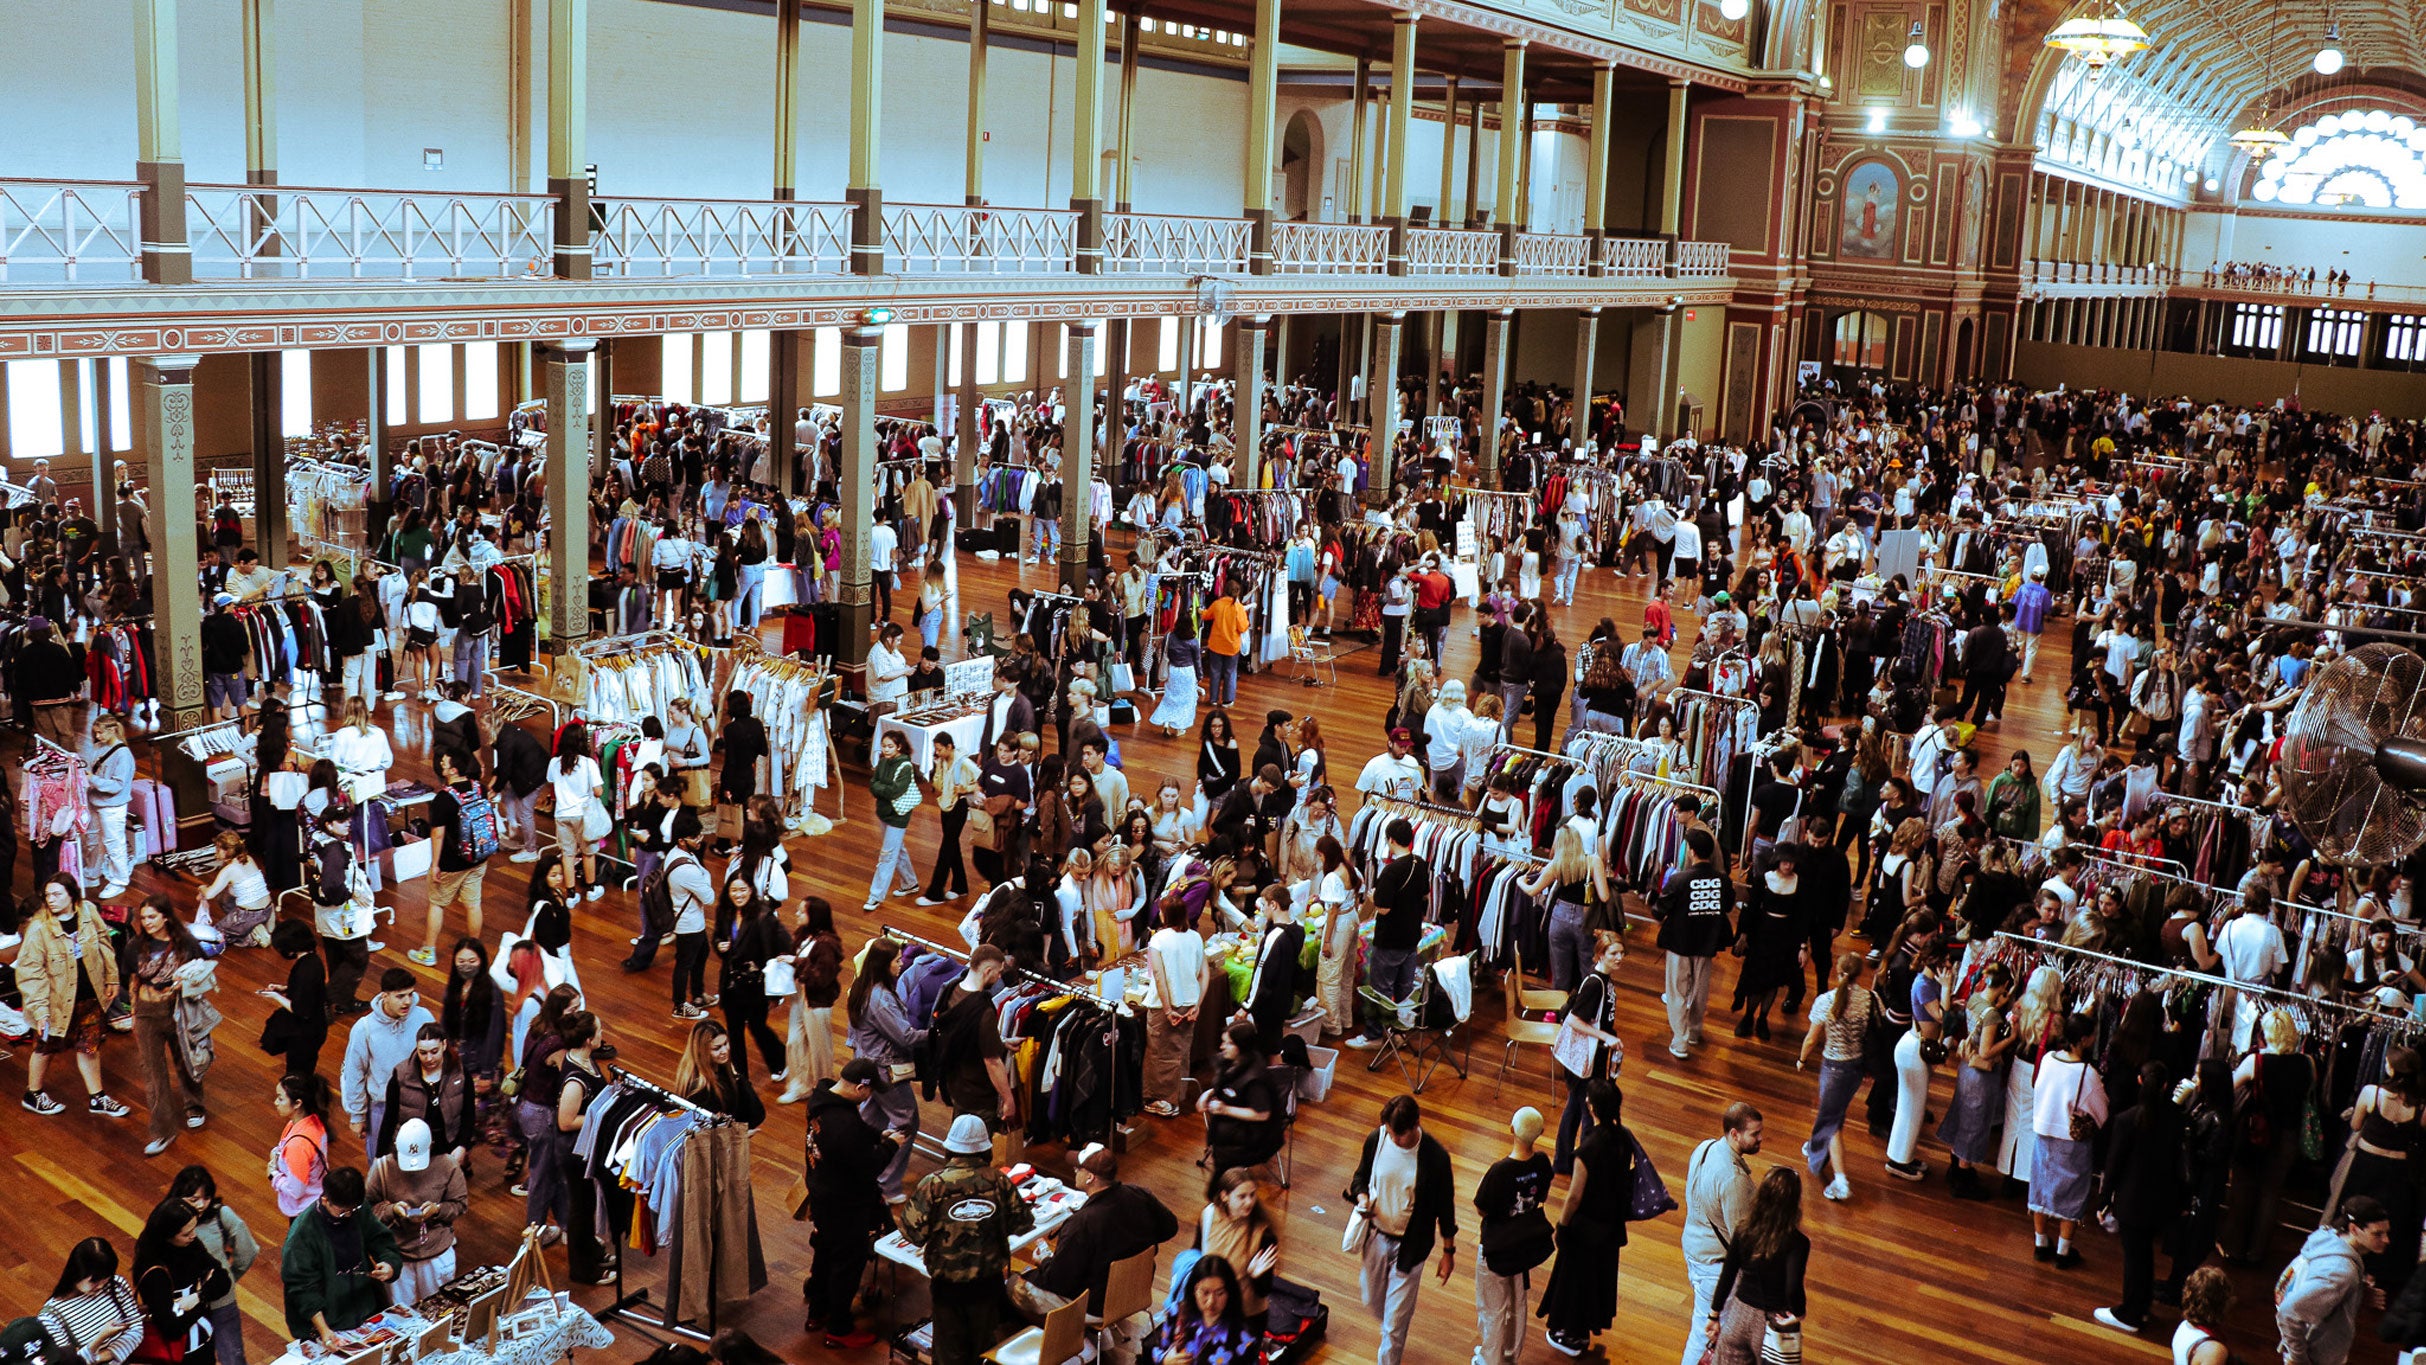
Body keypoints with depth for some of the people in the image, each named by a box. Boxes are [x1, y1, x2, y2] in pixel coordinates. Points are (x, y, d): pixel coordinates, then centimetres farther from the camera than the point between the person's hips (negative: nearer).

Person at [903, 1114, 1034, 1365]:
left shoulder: (934, 1184, -19)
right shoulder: (999, 1181, -13)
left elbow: (913, 1231, -17)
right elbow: (1022, 1224, -4)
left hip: (947, 1281, -1)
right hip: (988, 1278, 2)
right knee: (983, 1338, 22)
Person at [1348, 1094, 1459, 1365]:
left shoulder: (1435, 1157, -23)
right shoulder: (1376, 1139, -14)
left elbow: (1445, 1205, -9)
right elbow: (1360, 1176, 5)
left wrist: (1448, 1251, -1)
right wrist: (1361, 1197, -18)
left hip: (1410, 1244, -4)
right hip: (1376, 1236, 4)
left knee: (1396, 1319, 5)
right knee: (1372, 1300, 24)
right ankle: (1393, 1336, 56)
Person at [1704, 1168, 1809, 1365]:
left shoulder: (1743, 1232, -10)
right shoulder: (1796, 1243, -22)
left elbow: (1726, 1278, -3)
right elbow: (1793, 1288, -34)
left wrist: (1714, 1316, 9)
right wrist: (1798, 1314, -13)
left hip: (1739, 1315, 3)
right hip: (1775, 1323, -3)